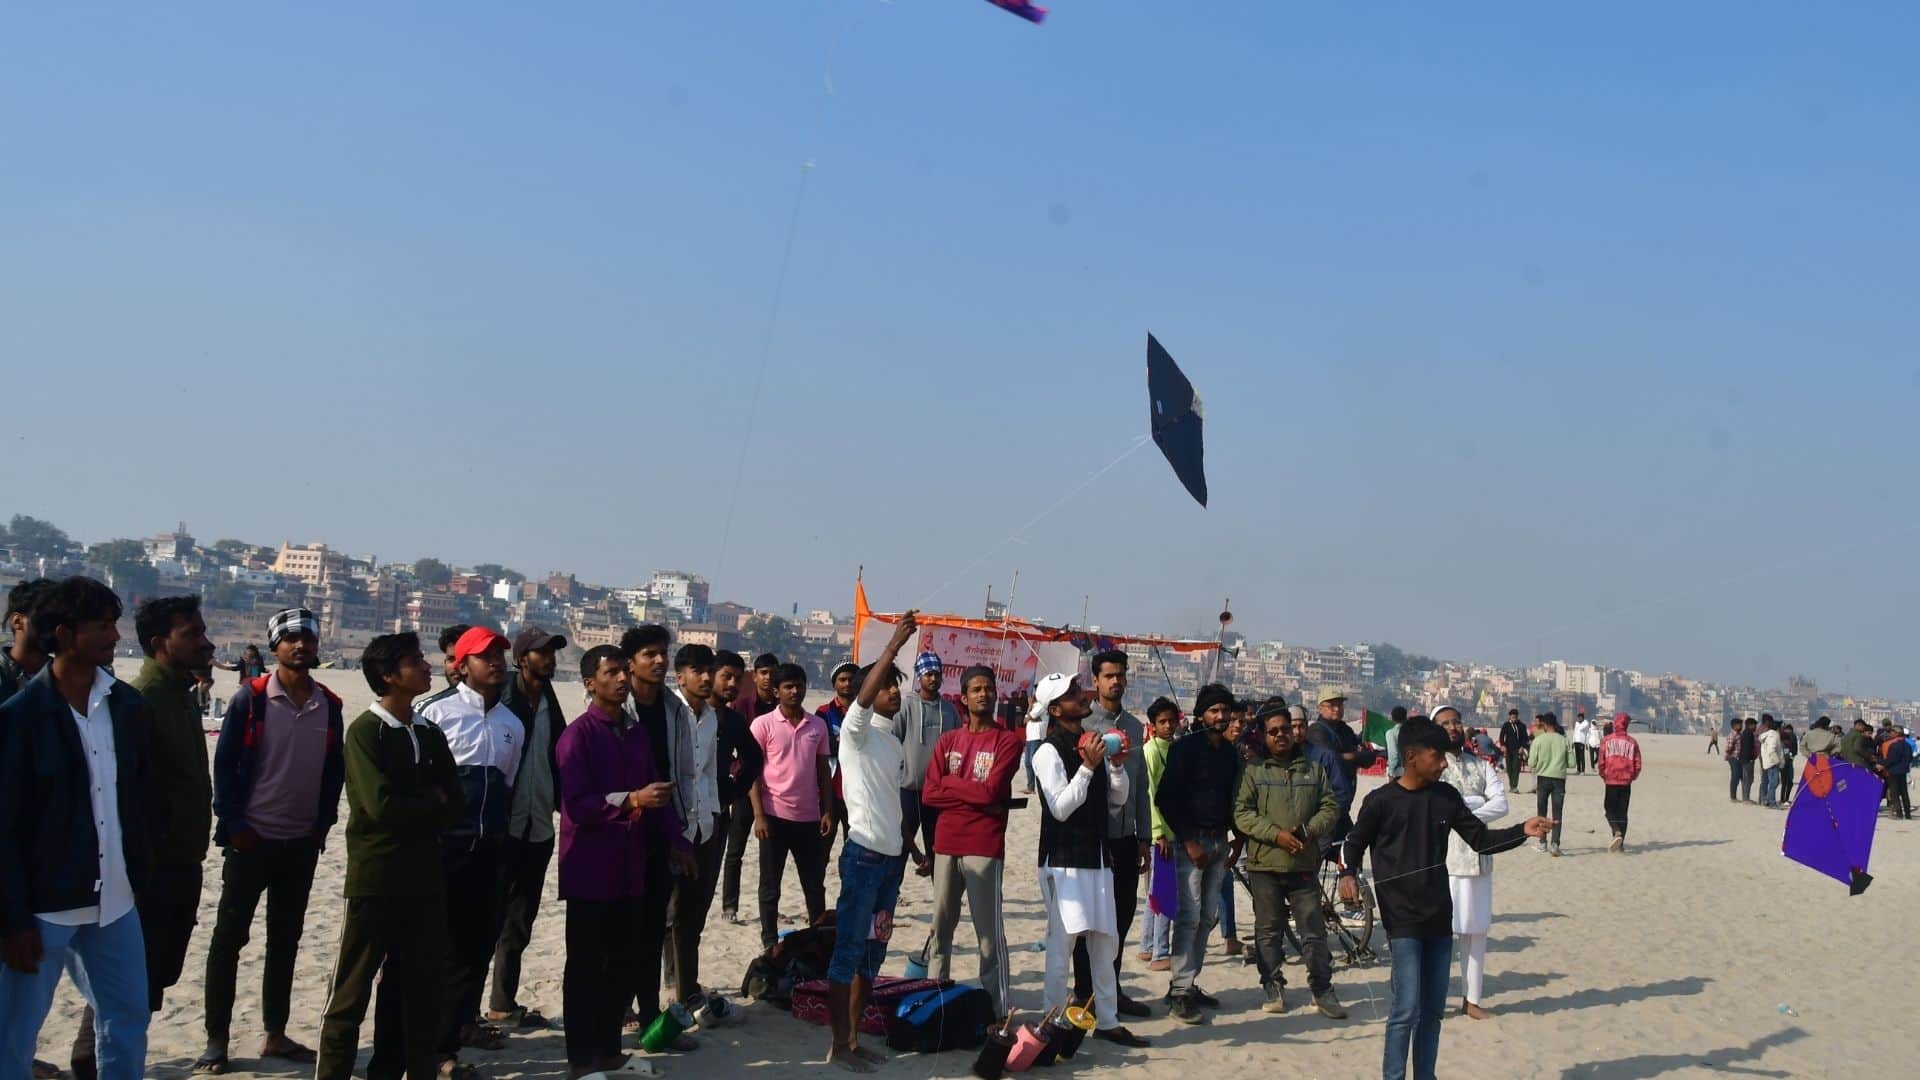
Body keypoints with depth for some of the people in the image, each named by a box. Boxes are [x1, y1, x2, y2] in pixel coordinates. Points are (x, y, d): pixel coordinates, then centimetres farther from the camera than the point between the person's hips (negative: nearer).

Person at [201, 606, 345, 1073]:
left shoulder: (329, 705, 3)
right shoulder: (251, 698, -8)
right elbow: (225, 763, -8)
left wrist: (324, 822, 2)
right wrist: (233, 824, -11)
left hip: (303, 843, 4)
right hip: (252, 839, -4)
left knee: (285, 940, 12)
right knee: (228, 938, 1)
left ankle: (275, 1034, 21)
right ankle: (216, 1040, 8)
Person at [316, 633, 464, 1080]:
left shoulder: (430, 734, 11)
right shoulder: (365, 731, -8)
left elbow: (455, 805, 6)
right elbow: (381, 804, -19)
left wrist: (409, 814, -8)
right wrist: (431, 801, -4)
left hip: (424, 879, 6)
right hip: (374, 879, -6)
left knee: (424, 986, 10)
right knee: (352, 989, 1)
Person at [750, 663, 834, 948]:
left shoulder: (818, 725, 7)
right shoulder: (763, 725, -3)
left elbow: (823, 772, 11)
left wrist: (827, 811, 4)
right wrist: (759, 815, -11)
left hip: (810, 818, 3)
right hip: (775, 816, -3)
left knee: (815, 884, 9)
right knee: (770, 885, 6)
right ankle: (770, 942, 16)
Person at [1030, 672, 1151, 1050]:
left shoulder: (1093, 744, 11)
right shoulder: (1049, 751, -10)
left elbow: (1117, 800, 13)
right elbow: (1060, 808, -17)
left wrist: (1117, 765, -3)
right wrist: (1087, 767, -21)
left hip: (1097, 857, 7)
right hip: (1063, 861, -7)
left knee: (1105, 943, 10)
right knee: (1062, 944, -5)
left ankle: (1107, 1021, 19)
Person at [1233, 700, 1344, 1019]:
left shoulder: (1313, 770, 9)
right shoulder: (1253, 771, 1)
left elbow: (1330, 807, 8)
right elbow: (1242, 813, -6)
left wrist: (1309, 831, -10)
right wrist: (1276, 834, -16)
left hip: (1305, 864, 1)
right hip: (1265, 864, -1)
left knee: (1314, 929, 2)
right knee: (1268, 930, 8)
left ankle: (1322, 989, 11)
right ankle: (1272, 987, 18)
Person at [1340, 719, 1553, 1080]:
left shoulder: (1447, 797, 5)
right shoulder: (1381, 802, -8)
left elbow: (1480, 839, 9)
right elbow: (1356, 844, 4)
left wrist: (1523, 831, -5)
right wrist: (1348, 873, -15)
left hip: (1438, 916, 5)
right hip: (1402, 918, -5)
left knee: (1433, 1009, 11)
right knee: (1407, 1009, -11)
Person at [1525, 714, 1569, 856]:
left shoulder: (1538, 740, -7)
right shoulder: (1563, 740, -3)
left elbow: (1531, 763, -7)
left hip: (1543, 778, -1)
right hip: (1559, 778, 1)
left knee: (1541, 812, 14)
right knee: (1557, 814, 2)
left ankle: (1543, 844, 18)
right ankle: (1555, 844, -12)